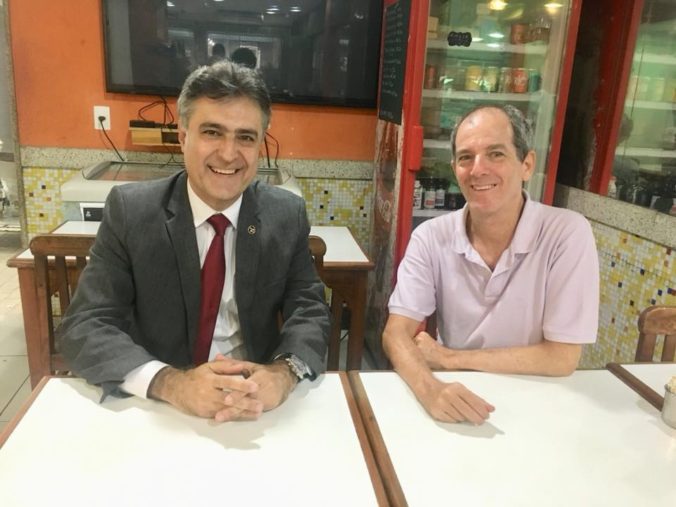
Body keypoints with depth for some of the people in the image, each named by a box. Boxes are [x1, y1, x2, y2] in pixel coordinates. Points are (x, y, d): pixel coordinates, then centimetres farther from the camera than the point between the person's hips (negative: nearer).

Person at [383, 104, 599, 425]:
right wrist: (429, 388, -32)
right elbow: (397, 334, -11)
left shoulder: (568, 233, -13)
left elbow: (562, 357, -13)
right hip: (454, 401, 2)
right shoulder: (431, 237, -6)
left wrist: (448, 357, -13)